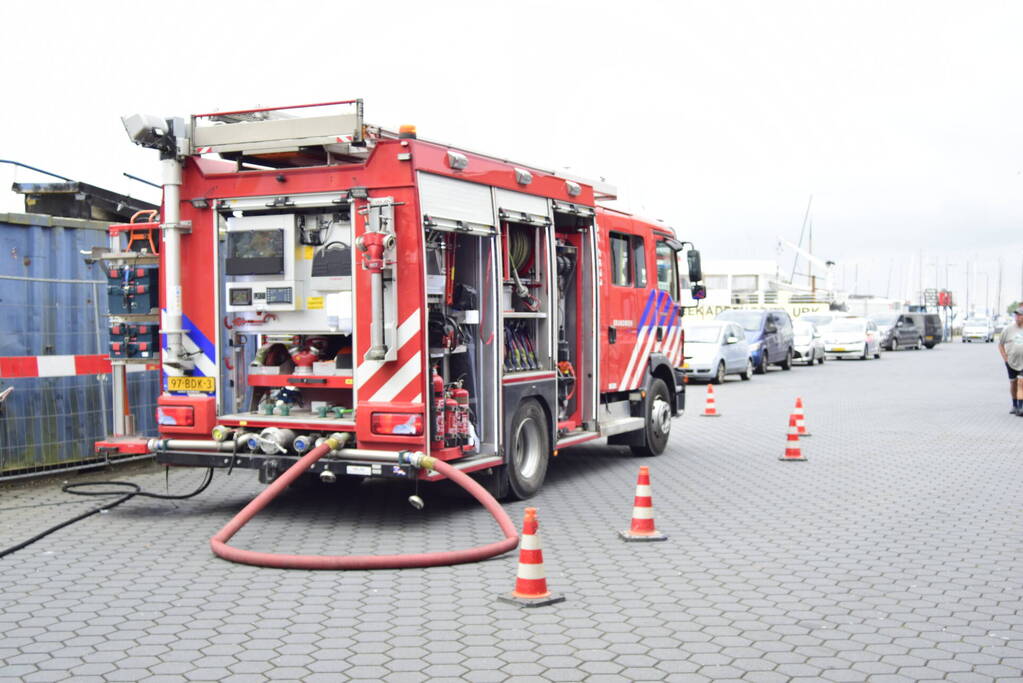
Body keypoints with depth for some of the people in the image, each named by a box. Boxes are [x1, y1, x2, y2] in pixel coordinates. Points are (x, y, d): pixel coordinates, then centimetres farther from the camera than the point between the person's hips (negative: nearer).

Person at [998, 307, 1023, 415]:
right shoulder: (1008, 329, 1)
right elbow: (1000, 344, 8)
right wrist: (1005, 357, -2)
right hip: (1011, 361, 2)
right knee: (1013, 382, 11)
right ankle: (1014, 405, 27)